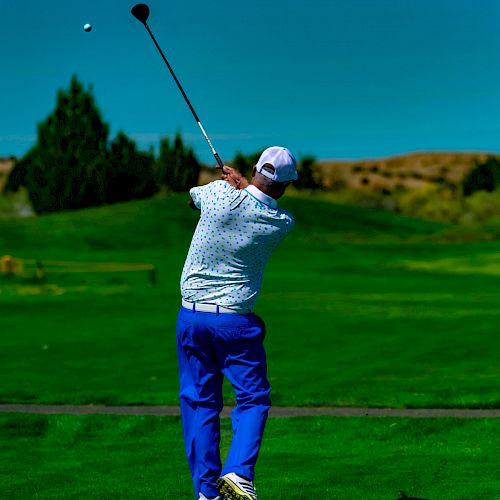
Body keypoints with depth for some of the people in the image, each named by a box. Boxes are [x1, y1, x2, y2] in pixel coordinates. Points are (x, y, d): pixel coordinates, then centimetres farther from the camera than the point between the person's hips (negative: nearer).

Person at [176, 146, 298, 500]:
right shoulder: (283, 223, -7)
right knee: (253, 398, 9)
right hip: (235, 321, -2)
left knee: (199, 402, 9)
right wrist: (241, 183, 24)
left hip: (191, 315, 2)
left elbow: (193, 196, 17)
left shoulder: (219, 194, -8)